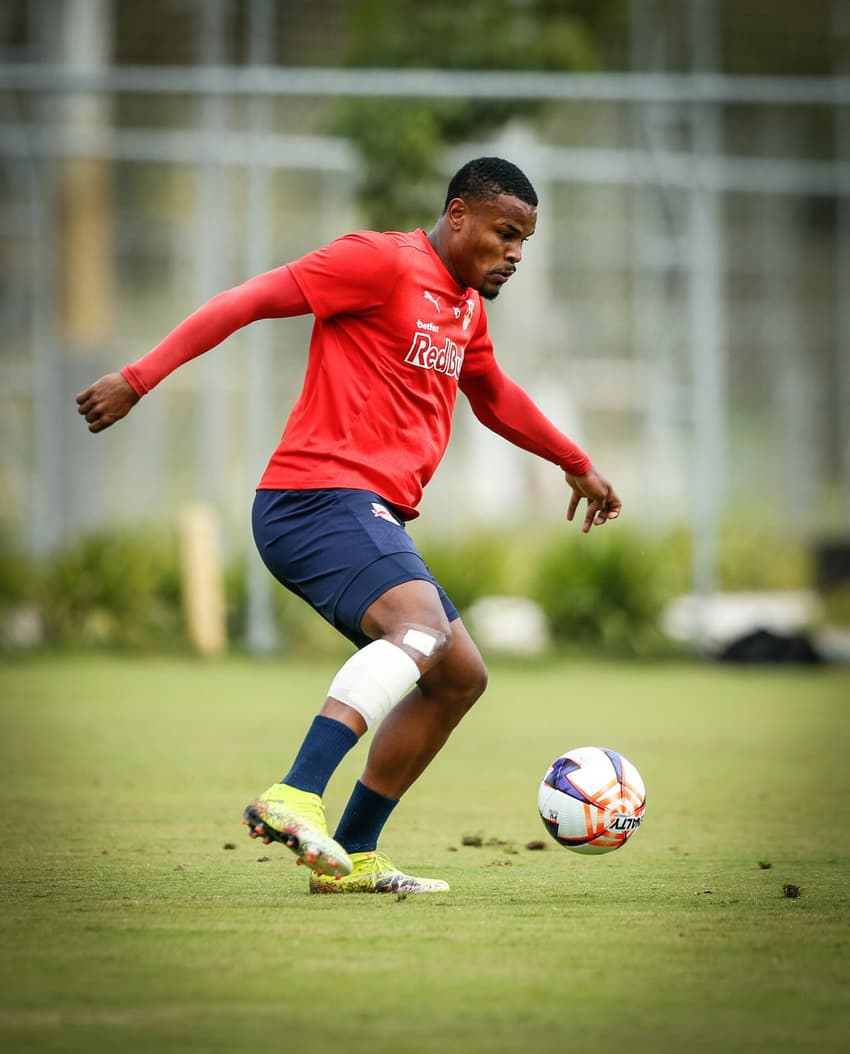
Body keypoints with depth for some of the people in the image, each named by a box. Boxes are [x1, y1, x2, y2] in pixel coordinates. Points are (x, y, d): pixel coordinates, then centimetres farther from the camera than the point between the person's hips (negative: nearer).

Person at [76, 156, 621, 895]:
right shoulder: (382, 262, -6)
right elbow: (248, 301, -12)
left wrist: (577, 465, 51)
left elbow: (494, 397, 42)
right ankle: (294, 798, -44)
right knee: (422, 626, -32)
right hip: (320, 495, -10)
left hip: (372, 517, 10)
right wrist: (139, 379, -18)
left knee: (459, 677, 12)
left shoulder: (465, 307, 22)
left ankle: (351, 857, 14)